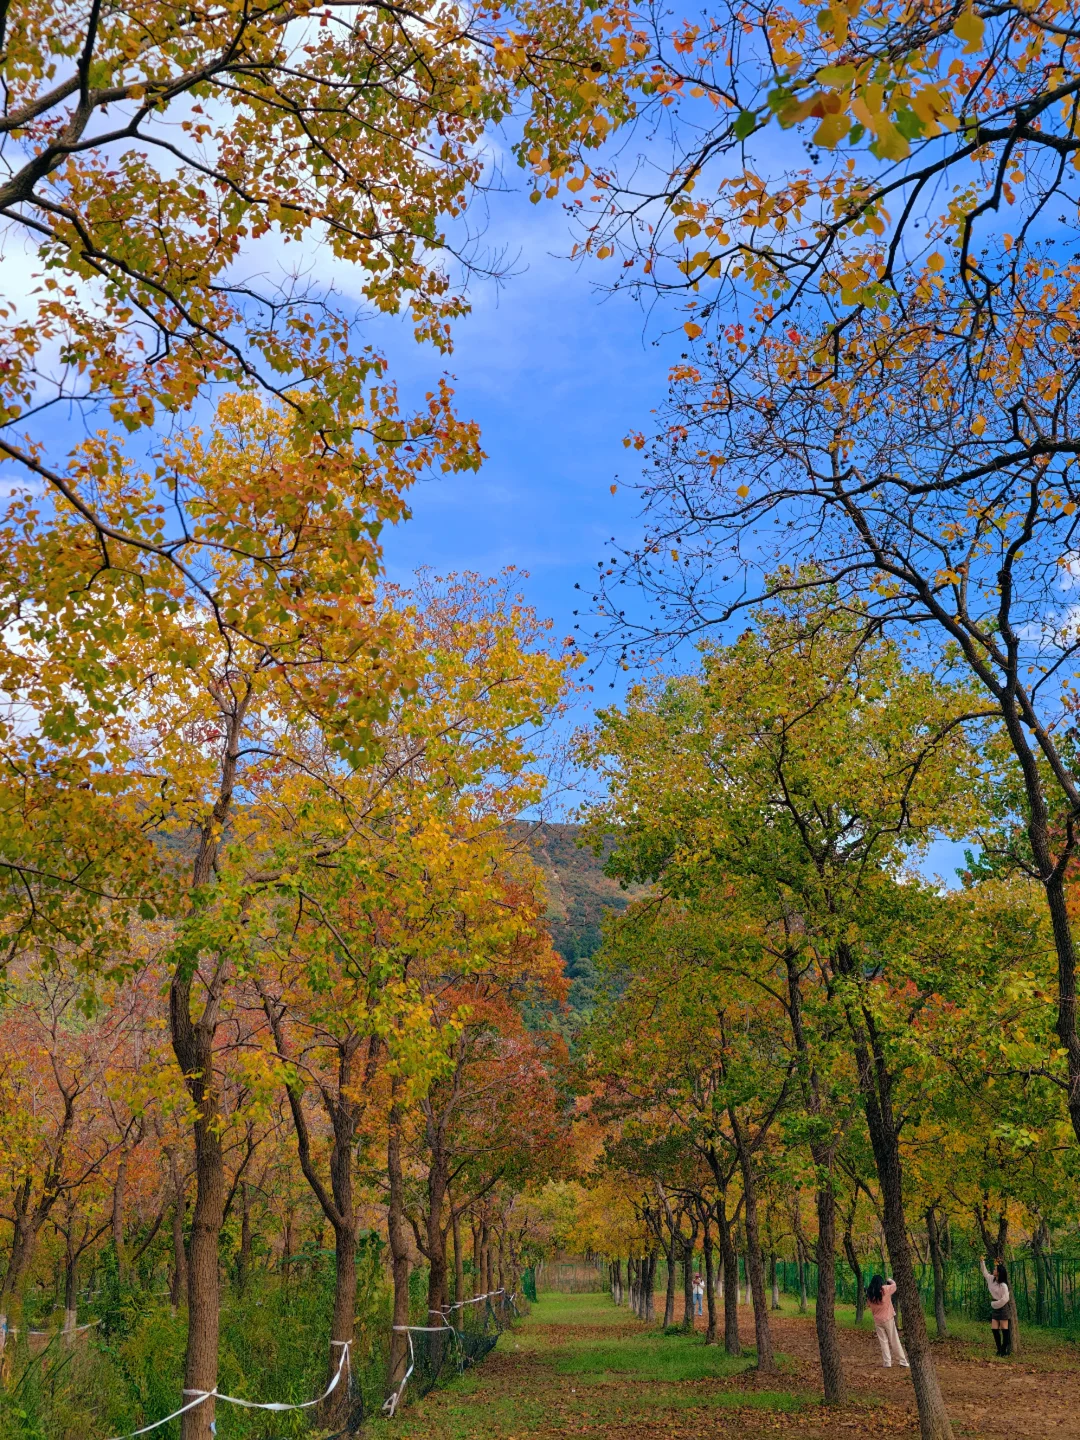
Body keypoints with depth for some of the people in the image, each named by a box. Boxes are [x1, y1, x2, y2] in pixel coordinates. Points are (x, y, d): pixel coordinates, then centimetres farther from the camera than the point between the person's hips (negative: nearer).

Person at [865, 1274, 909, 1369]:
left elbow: (869, 1305, 6)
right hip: (888, 1319, -2)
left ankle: (887, 1363, 7)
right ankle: (903, 1362, 11)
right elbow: (894, 1285, 4)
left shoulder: (869, 1293, -2)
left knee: (883, 1342, 10)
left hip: (877, 1320, 3)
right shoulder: (885, 1289, -12)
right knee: (894, 1341, 7)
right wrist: (890, 1280, 23)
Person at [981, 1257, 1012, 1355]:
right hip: (995, 1307, 8)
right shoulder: (992, 1279, 4)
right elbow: (985, 1273, 21)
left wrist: (994, 1304, -13)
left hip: (1002, 1307, -8)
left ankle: (1005, 1349, 5)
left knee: (1004, 1329, -1)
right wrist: (982, 1262, 18)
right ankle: (999, 1349, 12)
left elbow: (1005, 1299, -21)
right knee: (994, 1329, 5)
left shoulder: (1003, 1285, -19)